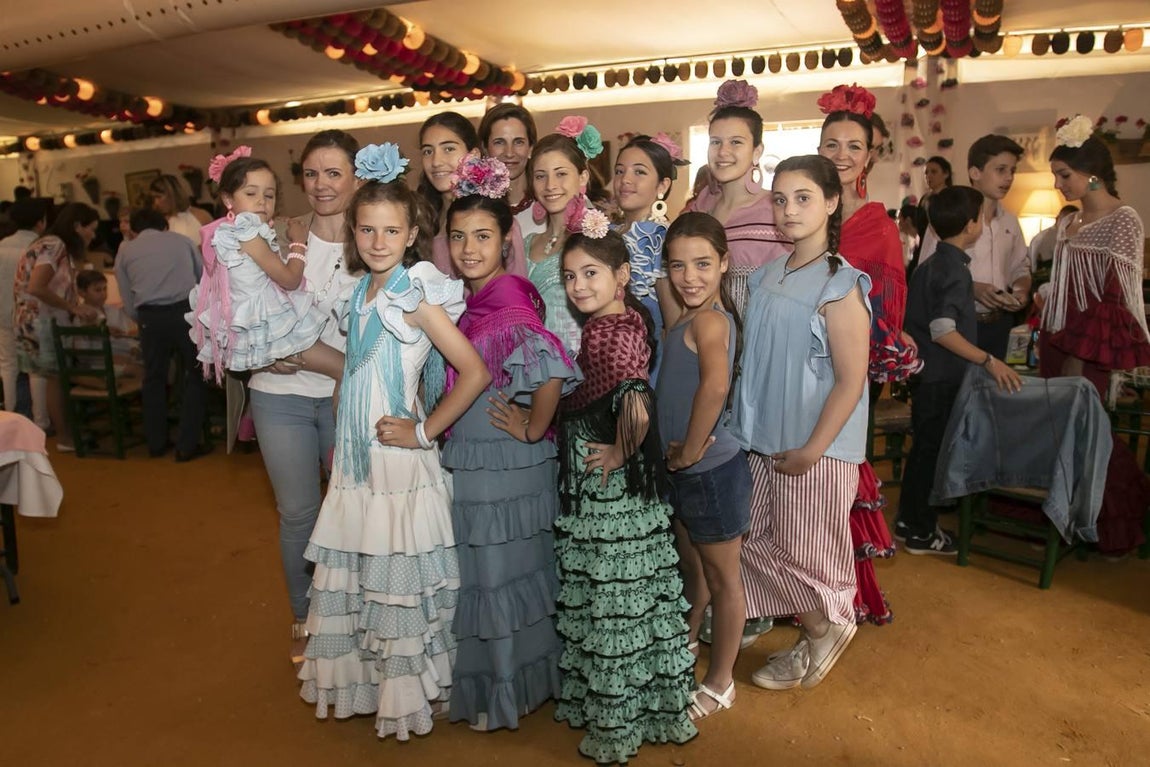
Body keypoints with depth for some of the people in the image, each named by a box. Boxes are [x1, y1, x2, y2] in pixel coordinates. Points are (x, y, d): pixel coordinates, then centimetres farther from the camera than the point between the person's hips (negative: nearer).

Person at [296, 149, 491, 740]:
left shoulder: (417, 296, -14)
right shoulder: (361, 292, 8)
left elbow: (474, 373, -20)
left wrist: (424, 432, -16)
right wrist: (338, 443, 13)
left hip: (398, 460, -7)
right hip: (356, 458, 7)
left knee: (397, 579, 5)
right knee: (352, 577, 17)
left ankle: (407, 692, 25)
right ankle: (363, 679, 37)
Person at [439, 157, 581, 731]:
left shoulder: (510, 306, -21)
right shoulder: (469, 301, 6)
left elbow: (552, 374, -34)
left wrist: (532, 430, -21)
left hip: (505, 466, -9)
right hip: (468, 461, 9)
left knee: (501, 574, 7)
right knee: (480, 573, 21)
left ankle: (509, 692, 30)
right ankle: (483, 680, 43)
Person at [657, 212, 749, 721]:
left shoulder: (709, 319, -21)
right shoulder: (686, 319, 5)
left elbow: (715, 385, -37)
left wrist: (690, 450, -26)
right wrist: (682, 453, 0)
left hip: (711, 469, -8)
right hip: (684, 470, 8)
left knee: (721, 579, 11)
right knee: (691, 569, 26)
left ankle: (720, 682, 31)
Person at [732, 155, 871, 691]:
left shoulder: (839, 285, -13)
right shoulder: (767, 278, 8)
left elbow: (851, 381, -15)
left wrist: (811, 450, -17)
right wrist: (748, 429, 8)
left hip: (816, 448, -7)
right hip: (763, 442, 7)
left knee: (804, 548, 6)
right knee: (758, 542, 13)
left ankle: (825, 631, 34)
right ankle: (817, 631, 34)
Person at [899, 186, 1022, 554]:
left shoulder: (930, 265, 11)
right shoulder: (954, 270, -17)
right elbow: (942, 330, -26)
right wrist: (989, 361, -25)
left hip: (927, 373, 9)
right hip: (941, 377, -9)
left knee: (924, 446, 17)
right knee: (932, 449, 0)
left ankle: (908, 520, 28)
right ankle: (922, 533, 12)